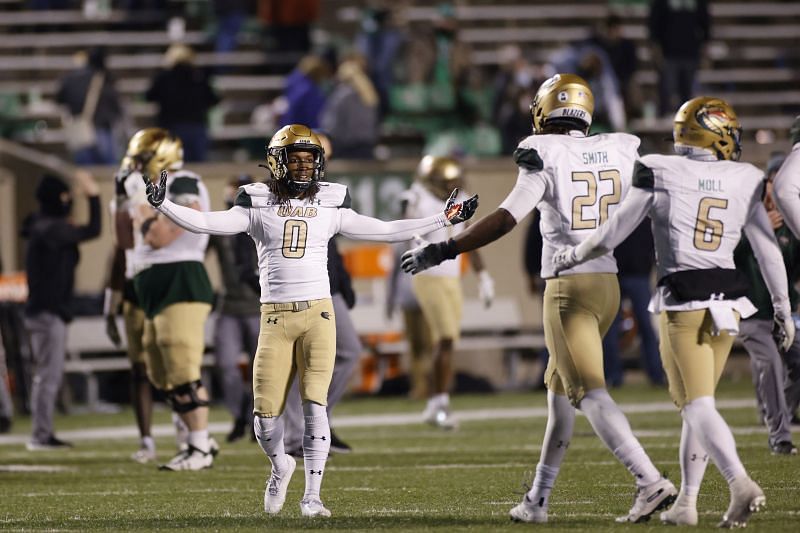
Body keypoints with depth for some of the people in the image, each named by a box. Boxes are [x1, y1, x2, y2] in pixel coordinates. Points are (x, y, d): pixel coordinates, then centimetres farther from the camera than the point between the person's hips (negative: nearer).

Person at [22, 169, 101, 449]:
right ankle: (41, 435, -12)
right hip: (49, 311, -10)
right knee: (49, 374, -10)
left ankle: (41, 433, 16)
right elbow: (92, 231, -16)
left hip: (41, 310, 10)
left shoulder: (43, 227, 14)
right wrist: (93, 195, -10)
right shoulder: (52, 229, -15)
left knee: (46, 374, 14)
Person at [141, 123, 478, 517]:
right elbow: (207, 223, -3)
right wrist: (163, 205, -17)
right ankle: (280, 467, 30)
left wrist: (444, 220, 9)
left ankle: (312, 496, -4)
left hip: (318, 314, 0)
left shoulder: (330, 204, 8)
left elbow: (385, 232, 11)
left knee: (314, 406, -11)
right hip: (275, 318, 0)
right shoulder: (258, 204, 4)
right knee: (265, 413, -1)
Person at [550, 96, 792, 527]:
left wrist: (571, 257, 19)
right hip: (728, 298, 4)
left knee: (698, 406, -8)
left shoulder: (660, 173, -4)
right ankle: (686, 502, 17)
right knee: (697, 403, 16)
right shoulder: (745, 181, 3)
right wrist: (783, 310, 17)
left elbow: (613, 234, 1)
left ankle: (741, 484, -29)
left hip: (682, 299, -4)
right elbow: (769, 252, 7)